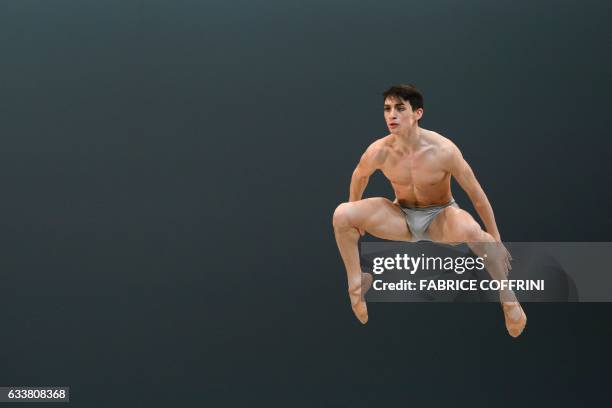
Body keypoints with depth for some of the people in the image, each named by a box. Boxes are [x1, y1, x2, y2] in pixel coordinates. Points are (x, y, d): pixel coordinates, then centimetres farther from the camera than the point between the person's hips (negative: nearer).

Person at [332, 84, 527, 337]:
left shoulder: (443, 150, -25)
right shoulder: (379, 151, -18)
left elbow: (476, 193, -14)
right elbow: (360, 175, 7)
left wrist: (496, 241, -8)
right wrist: (356, 218, 19)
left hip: (440, 218, -3)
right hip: (401, 217, 3)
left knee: (470, 231, -39)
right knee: (341, 215, -22)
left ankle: (507, 296, -17)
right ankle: (356, 281, 2)